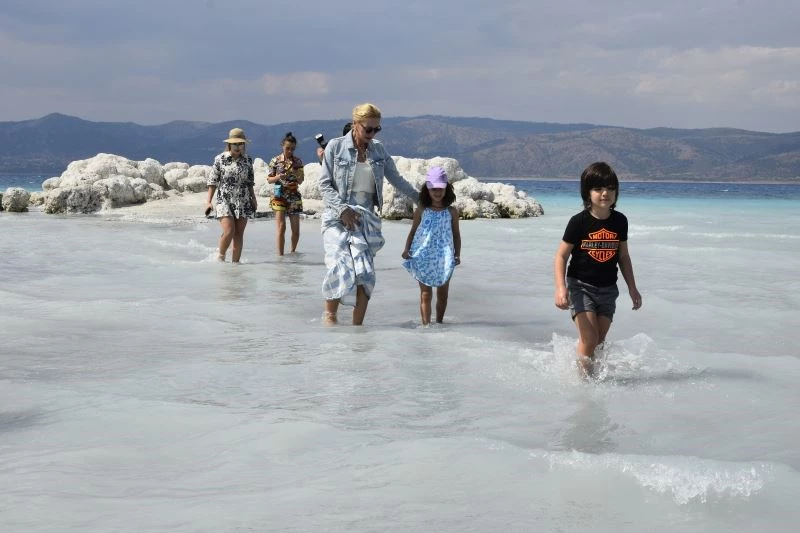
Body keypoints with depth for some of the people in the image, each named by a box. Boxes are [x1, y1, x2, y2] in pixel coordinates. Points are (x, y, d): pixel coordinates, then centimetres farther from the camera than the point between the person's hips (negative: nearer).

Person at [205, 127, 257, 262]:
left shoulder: (248, 160, 8)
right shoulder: (220, 159, -1)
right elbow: (212, 182, 1)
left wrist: (253, 199, 9)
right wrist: (208, 201, -3)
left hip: (243, 202, 3)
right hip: (224, 201, -3)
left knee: (239, 235, 0)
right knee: (229, 232, -16)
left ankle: (235, 262, 7)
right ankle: (220, 256, 7)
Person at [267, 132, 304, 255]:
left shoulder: (297, 161, 5)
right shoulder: (275, 161, -1)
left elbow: (300, 181, 8)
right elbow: (269, 179, 1)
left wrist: (297, 176, -14)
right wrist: (278, 177, -18)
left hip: (294, 196, 3)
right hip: (279, 195, -3)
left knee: (295, 228, 6)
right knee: (281, 226, -12)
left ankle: (293, 252, 25)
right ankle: (280, 255, -13)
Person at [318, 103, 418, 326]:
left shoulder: (378, 150, 9)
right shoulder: (335, 146, -2)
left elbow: (396, 179, 15)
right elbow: (325, 184, -2)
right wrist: (342, 209, -13)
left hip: (367, 217, 3)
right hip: (338, 216, -3)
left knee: (365, 273, -5)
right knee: (340, 266, -17)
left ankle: (357, 326, 1)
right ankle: (329, 313, 4)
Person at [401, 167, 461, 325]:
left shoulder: (451, 212, 4)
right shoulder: (421, 211, 3)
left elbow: (456, 234, 9)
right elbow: (413, 231, 8)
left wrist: (457, 254, 0)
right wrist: (407, 249, -5)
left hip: (444, 258, 1)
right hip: (423, 257, -1)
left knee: (443, 293, 9)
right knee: (426, 293, -1)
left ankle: (439, 322, 25)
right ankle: (426, 324, -1)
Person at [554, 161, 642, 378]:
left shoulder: (619, 221, 1)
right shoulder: (579, 222, -12)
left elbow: (623, 256, 13)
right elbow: (561, 256, -9)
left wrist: (632, 288, 14)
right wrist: (560, 287, -21)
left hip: (607, 289, 4)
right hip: (580, 286, -4)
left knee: (600, 341, 5)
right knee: (589, 338, -13)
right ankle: (584, 377, 1)